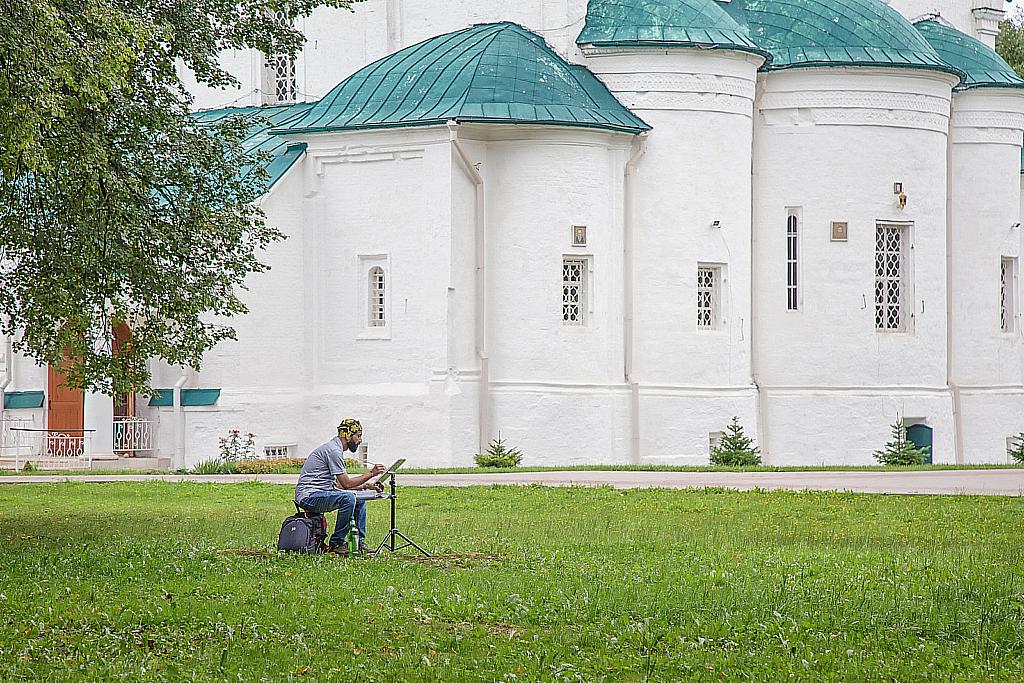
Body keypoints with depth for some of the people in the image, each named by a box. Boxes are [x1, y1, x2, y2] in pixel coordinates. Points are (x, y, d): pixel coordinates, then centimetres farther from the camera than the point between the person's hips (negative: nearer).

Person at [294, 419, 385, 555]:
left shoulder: (335, 449, 17)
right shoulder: (333, 451, -16)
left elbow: (340, 484, 19)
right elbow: (346, 483, -16)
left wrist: (366, 486, 10)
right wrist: (371, 473, -8)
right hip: (309, 496, -11)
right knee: (348, 497, -30)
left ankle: (359, 542, 13)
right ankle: (336, 543, -19)